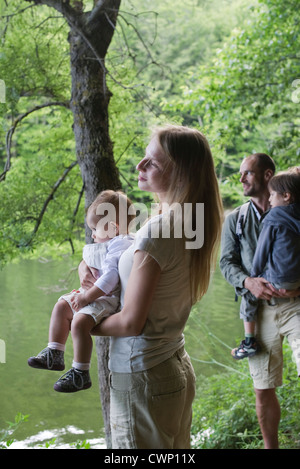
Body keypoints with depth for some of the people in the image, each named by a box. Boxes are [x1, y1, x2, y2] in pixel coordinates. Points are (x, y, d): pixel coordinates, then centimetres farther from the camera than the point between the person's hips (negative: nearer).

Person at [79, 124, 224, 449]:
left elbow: (131, 322, -21)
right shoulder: (191, 225, 2)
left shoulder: (156, 232, -24)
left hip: (141, 377, -9)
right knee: (175, 447, 21)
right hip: (178, 368, 9)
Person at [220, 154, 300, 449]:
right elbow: (227, 261, 6)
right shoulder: (235, 219, 12)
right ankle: (270, 446, 25)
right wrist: (248, 282, -15)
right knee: (263, 389, 8)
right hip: (259, 308, 3)